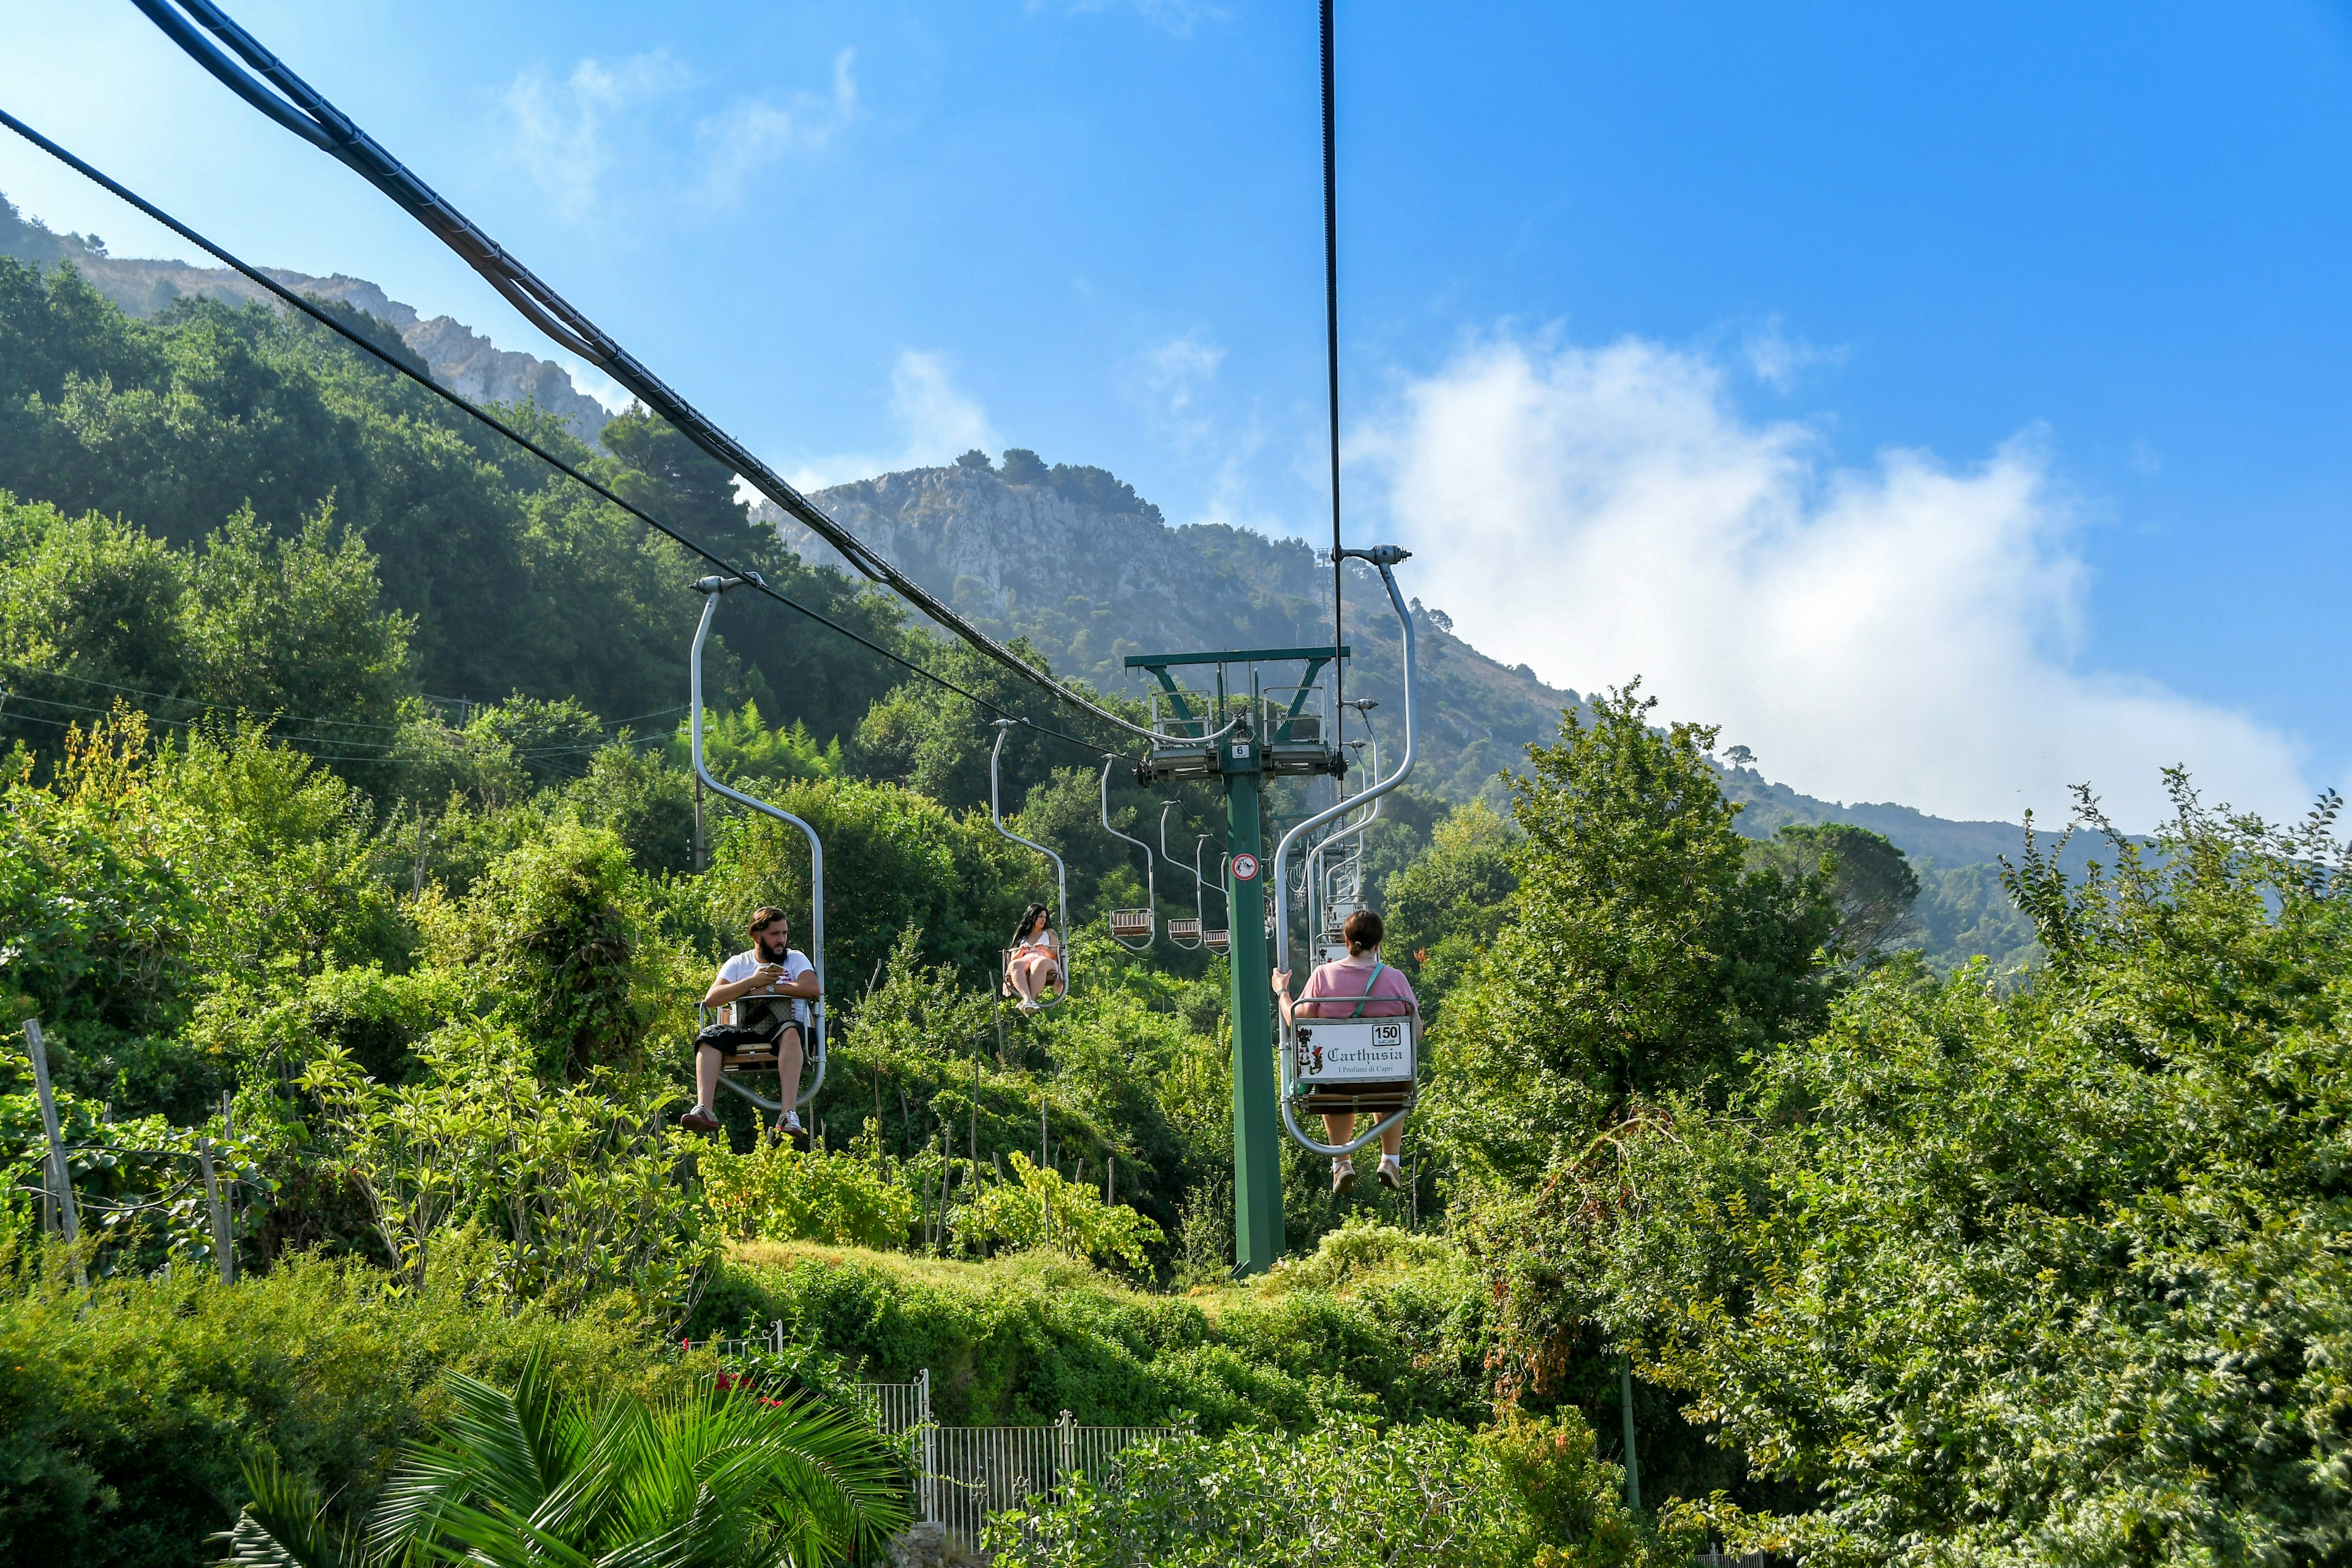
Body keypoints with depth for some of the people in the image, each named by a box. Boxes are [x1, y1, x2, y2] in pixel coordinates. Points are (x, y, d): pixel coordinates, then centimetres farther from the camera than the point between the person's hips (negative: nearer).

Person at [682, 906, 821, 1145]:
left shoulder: (796, 959, 14)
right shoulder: (738, 964, 17)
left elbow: (813, 989, -7)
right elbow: (711, 999, 2)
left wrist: (768, 988, -5)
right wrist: (752, 982, -6)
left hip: (780, 1035, -2)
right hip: (744, 1035, 2)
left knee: (791, 1031, -37)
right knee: (710, 1037, -27)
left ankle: (790, 1115, -49)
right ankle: (704, 1110, -42)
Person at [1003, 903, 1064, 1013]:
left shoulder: (1050, 933, 24)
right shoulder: (1021, 936, 27)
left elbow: (1055, 955, 11)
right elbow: (1013, 959, 18)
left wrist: (1044, 949, -8)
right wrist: (1021, 951, -2)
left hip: (1047, 964, -1)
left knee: (1039, 963, -41)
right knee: (1014, 965, -37)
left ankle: (1032, 998, -60)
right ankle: (1028, 1000, -61)